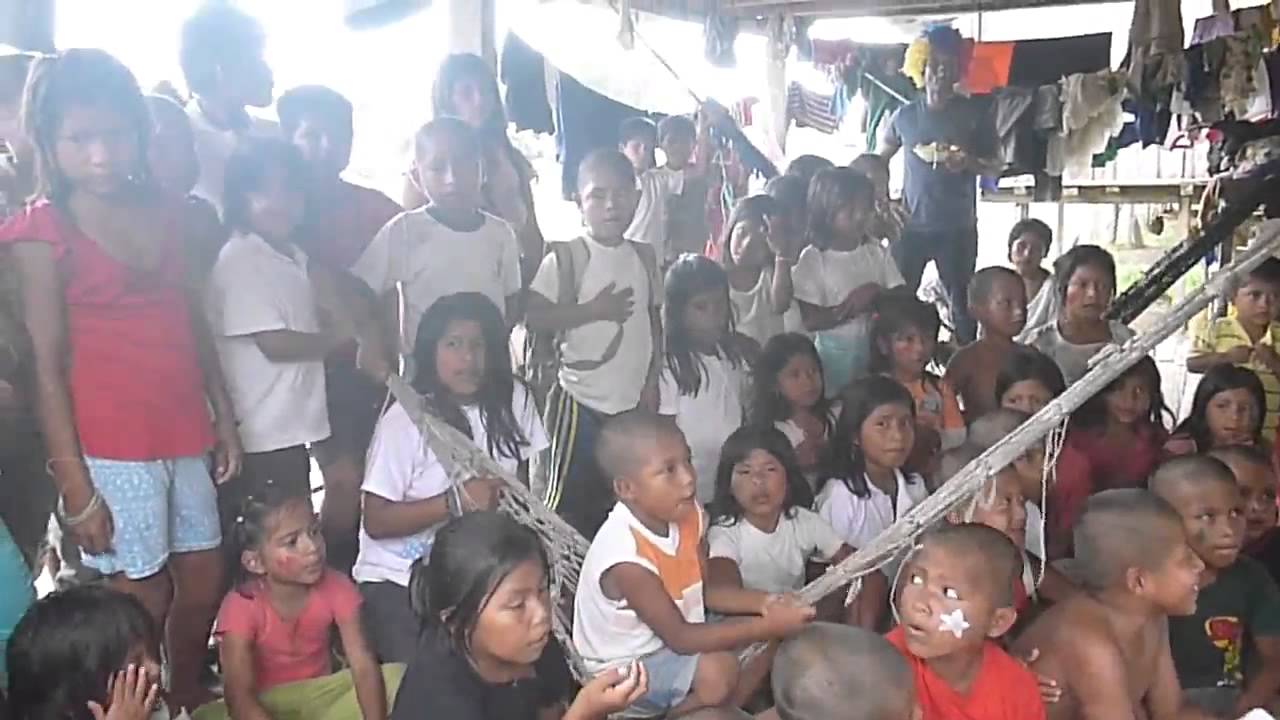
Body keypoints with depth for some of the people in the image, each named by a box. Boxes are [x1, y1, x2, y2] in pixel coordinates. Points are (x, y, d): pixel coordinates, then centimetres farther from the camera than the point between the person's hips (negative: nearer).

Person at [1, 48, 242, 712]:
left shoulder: (164, 212, 7)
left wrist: (224, 419, 11)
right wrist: (75, 487, -13)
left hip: (185, 435, 6)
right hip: (112, 447, -6)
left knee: (204, 580, 16)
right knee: (140, 599, 4)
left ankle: (187, 697, 37)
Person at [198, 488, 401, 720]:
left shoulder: (336, 588, -15)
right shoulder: (242, 605, -22)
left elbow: (364, 666, -20)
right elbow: (239, 698, -29)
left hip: (318, 696, 3)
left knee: (398, 677, -21)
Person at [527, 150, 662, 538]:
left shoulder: (645, 257, 7)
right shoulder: (567, 258, -9)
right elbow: (534, 317, -15)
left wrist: (652, 380, 7)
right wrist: (594, 310, -18)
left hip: (635, 402, 5)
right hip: (584, 401, -5)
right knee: (568, 502, 2)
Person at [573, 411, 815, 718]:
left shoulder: (687, 514, -9)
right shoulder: (625, 556, -31)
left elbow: (703, 590, 3)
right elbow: (680, 638, -28)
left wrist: (762, 602, -13)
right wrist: (768, 625, -28)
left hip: (671, 641, 8)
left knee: (762, 641, -2)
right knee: (717, 670, -28)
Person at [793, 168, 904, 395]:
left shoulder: (877, 254, 2)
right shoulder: (813, 259, -10)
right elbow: (809, 320, -14)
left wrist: (876, 295, -19)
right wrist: (850, 308, -23)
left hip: (876, 349, 4)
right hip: (834, 354, -4)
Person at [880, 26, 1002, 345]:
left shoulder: (975, 113, 1)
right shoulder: (906, 114, 6)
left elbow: (996, 166, 4)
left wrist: (969, 162, -17)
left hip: (958, 227, -2)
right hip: (911, 225, 2)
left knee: (961, 301, 0)